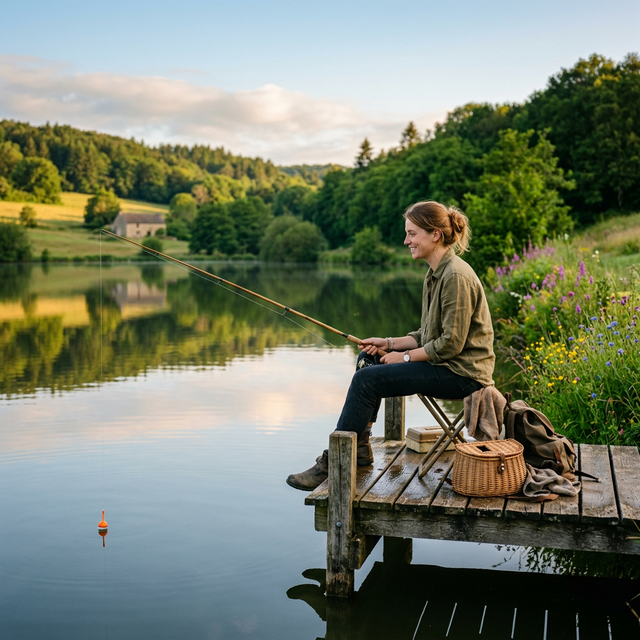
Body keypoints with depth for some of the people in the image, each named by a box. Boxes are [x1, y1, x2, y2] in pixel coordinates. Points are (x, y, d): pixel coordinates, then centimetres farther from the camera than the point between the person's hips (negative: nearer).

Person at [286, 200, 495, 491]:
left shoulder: (456, 276, -20)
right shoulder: (435, 274, 11)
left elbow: (451, 343, -23)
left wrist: (405, 357, -13)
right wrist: (389, 344, 2)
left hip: (462, 372, -10)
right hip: (445, 363, 10)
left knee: (367, 380, -17)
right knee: (368, 358, 14)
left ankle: (331, 464, -8)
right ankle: (360, 446, 19)